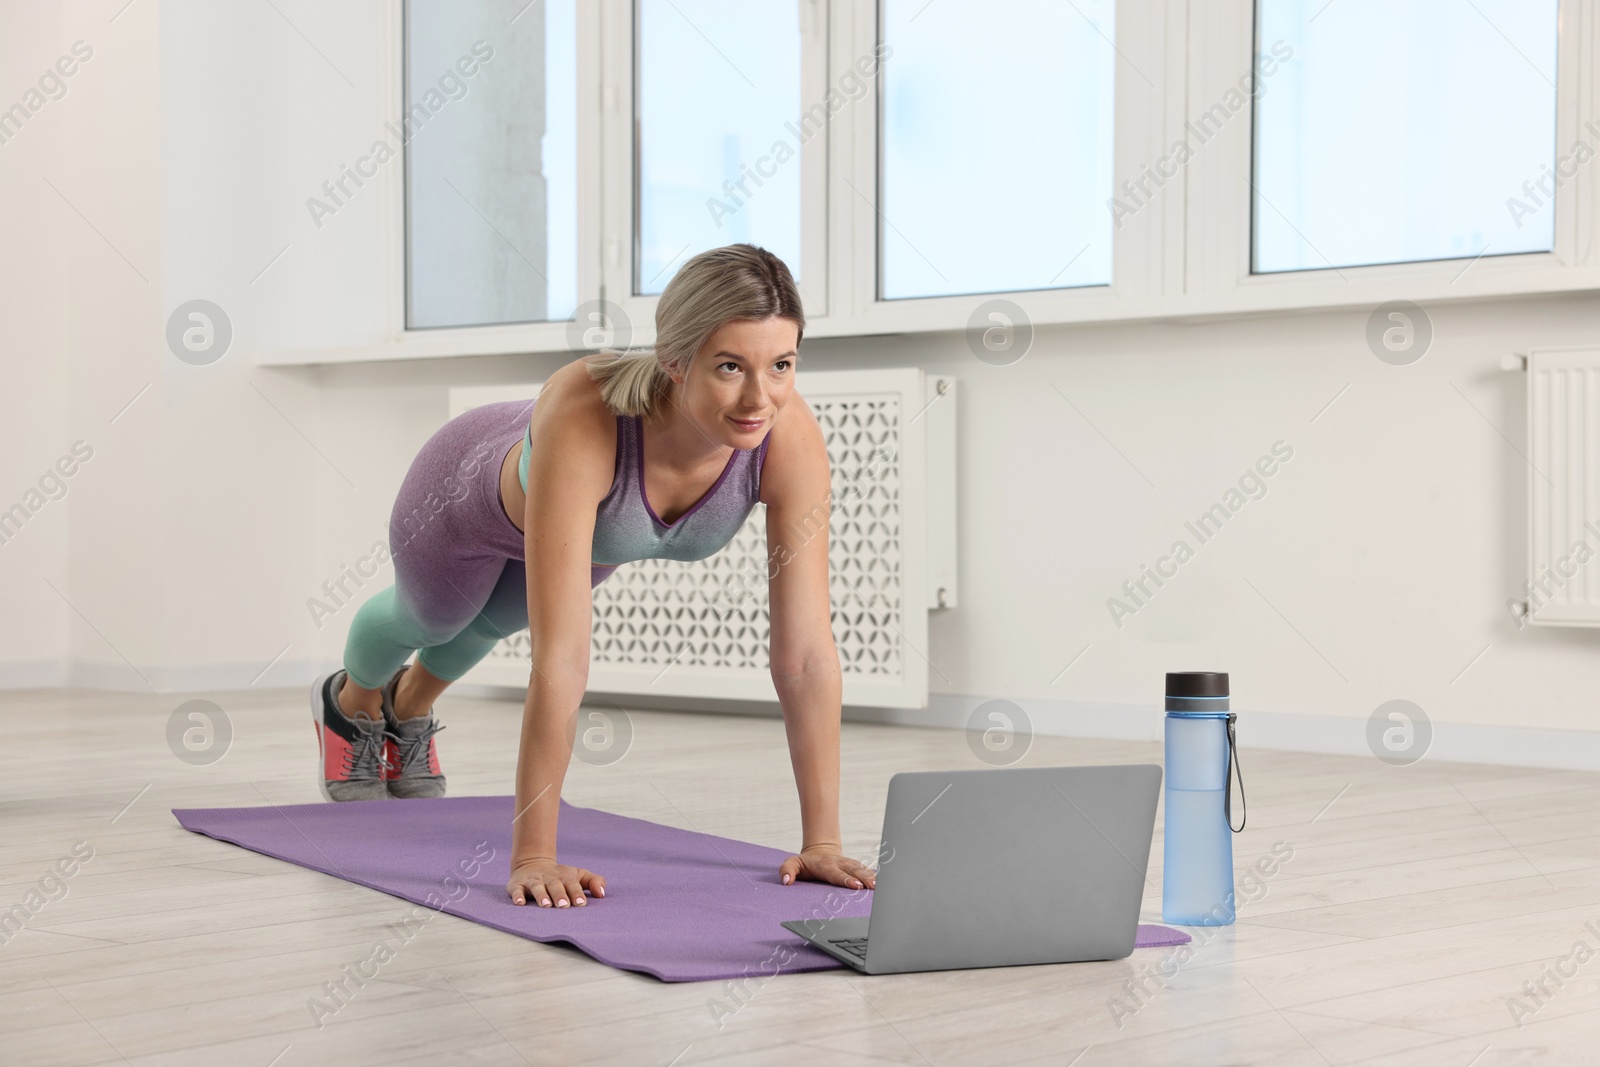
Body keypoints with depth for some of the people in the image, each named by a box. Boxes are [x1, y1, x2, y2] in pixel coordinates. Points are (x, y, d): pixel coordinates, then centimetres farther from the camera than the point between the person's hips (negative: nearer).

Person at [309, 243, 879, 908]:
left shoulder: (790, 436, -41)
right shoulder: (585, 413, -51)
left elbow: (806, 648, -38)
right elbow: (560, 653, -52)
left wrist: (822, 840, -39)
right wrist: (532, 855, -51)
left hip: (594, 512, 3)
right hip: (474, 489, -3)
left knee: (497, 618, 35)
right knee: (430, 617, 31)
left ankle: (407, 709, 70)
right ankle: (349, 705, 67)